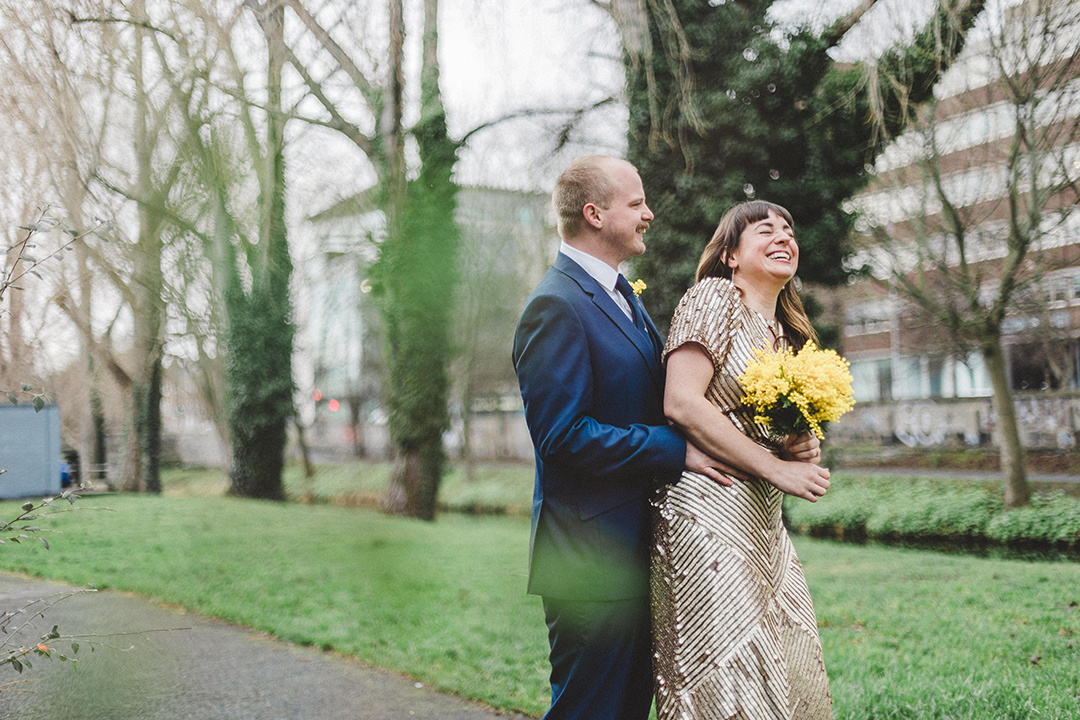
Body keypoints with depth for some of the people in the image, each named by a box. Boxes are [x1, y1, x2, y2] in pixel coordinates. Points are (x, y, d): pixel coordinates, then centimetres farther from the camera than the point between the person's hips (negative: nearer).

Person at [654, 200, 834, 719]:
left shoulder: (784, 334, 19)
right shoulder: (713, 298, -5)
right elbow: (681, 403, -17)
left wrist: (801, 449, 1)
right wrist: (776, 468, -15)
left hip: (765, 521, 9)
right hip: (709, 512, -9)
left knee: (793, 676, 9)